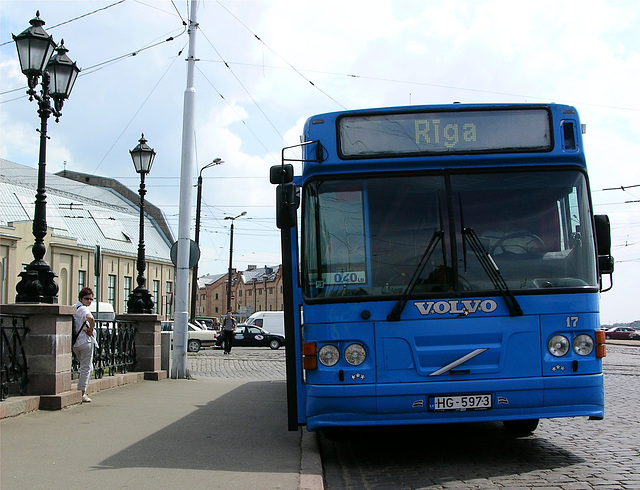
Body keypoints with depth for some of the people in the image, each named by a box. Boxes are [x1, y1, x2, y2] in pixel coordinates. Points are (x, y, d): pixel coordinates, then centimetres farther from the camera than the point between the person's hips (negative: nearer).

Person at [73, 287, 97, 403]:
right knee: (86, 368, -1)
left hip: (75, 343, 9)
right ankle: (82, 394, -1)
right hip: (85, 341, -9)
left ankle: (82, 391, 22)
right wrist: (91, 329, -19)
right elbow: (90, 318, -36)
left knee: (88, 367, 22)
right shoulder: (83, 309, -14)